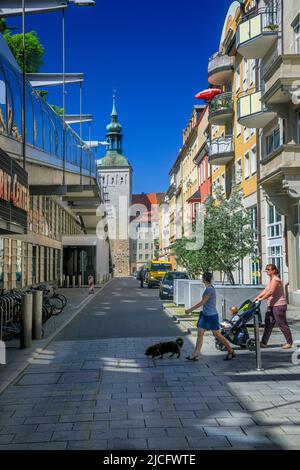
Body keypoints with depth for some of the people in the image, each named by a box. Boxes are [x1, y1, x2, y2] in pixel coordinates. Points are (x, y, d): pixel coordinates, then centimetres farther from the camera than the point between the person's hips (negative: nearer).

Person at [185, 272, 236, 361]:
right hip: (205, 314, 10)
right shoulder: (208, 288, 10)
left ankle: (231, 352, 16)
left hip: (211, 315, -10)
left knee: (217, 335, 1)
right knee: (200, 333, 5)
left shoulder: (209, 289, -19)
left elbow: (202, 302, -18)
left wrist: (190, 309, -13)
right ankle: (196, 355, 6)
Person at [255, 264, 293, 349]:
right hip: (272, 305, 10)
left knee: (282, 324, -1)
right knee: (268, 324, 8)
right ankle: (263, 343, 11)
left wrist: (261, 299, -19)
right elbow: (265, 291, 14)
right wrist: (257, 297, 3)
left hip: (279, 305, -10)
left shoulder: (276, 280, -16)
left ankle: (289, 343, 11)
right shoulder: (271, 280, 16)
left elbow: (270, 292, -24)